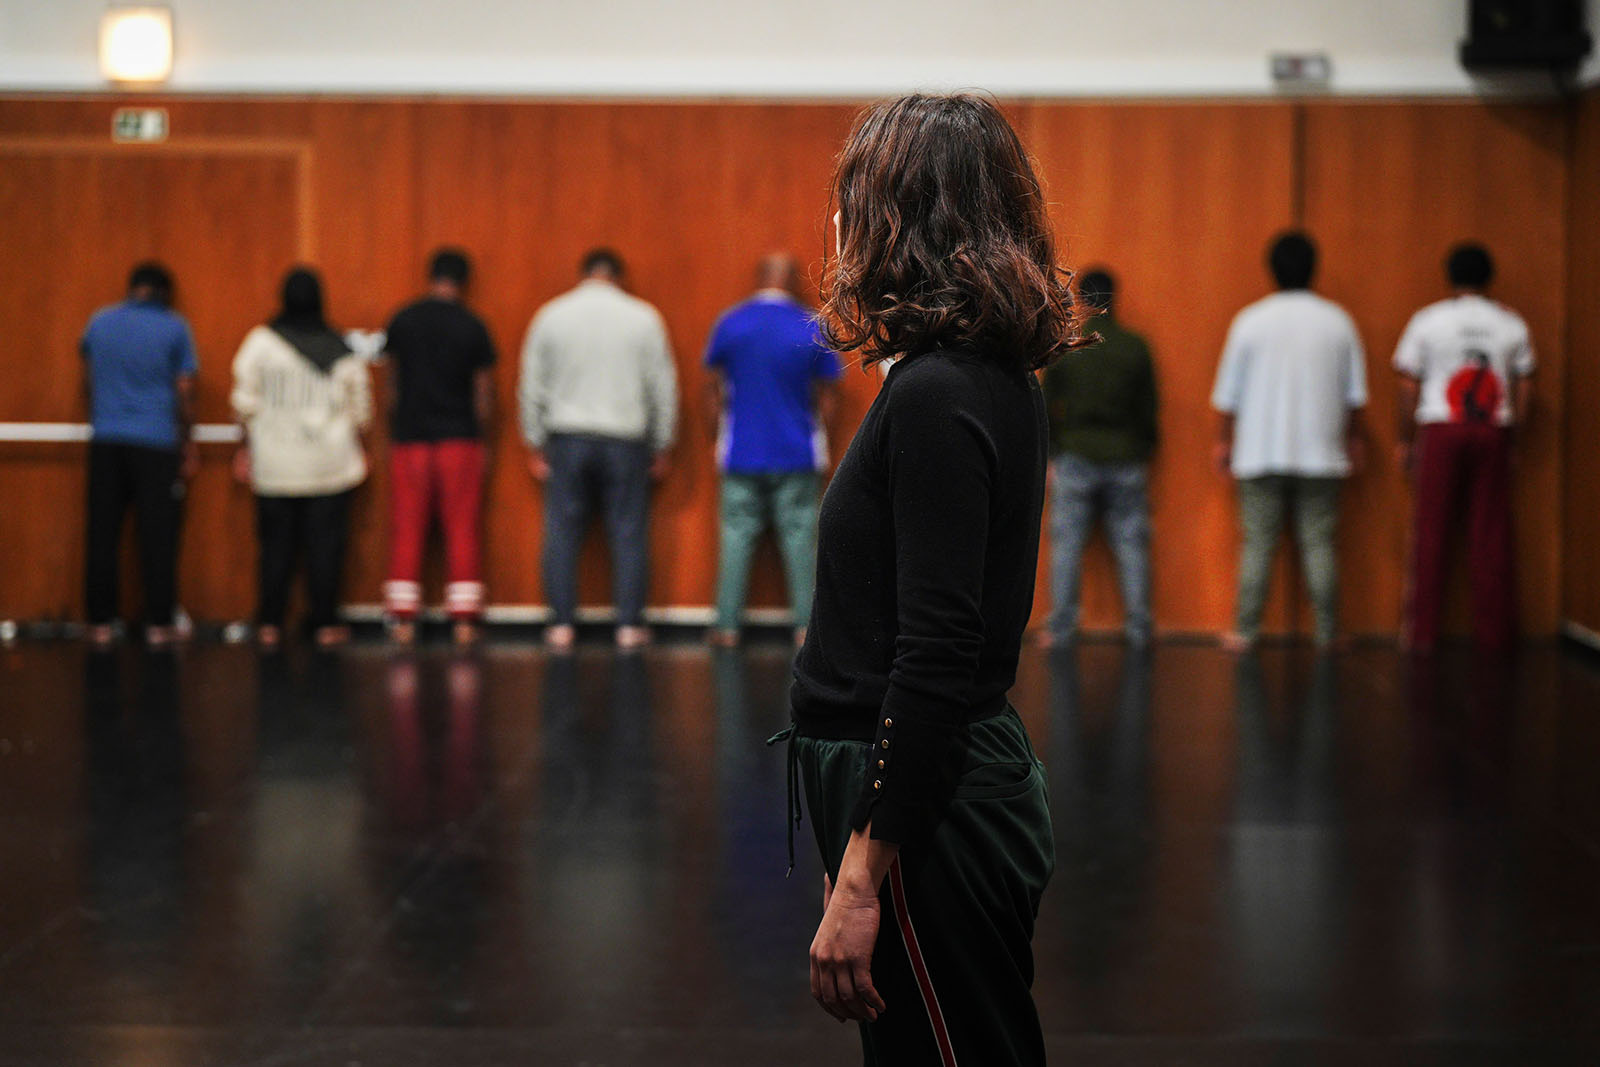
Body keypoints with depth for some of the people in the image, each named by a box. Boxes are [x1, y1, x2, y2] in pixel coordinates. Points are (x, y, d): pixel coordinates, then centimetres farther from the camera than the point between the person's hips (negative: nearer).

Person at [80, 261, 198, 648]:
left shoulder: (98, 323, 7)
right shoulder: (174, 329, -2)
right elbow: (185, 391, -2)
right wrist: (188, 444, 8)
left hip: (106, 441, 3)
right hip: (158, 441, -3)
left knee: (102, 534, 7)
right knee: (157, 536, 2)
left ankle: (101, 621, 7)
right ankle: (158, 623, 2)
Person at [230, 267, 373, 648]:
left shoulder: (260, 341, -4)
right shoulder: (342, 351, -2)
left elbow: (245, 402, -1)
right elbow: (360, 409, 5)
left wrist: (249, 443, 12)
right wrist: (351, 440, 21)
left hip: (274, 464, 0)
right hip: (329, 463, 0)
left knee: (276, 544, 8)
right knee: (325, 545, 5)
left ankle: (270, 624, 8)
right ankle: (325, 624, 8)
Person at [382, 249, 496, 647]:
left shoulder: (402, 322, 1)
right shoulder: (472, 328, -3)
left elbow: (393, 385, 6)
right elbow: (484, 392, 0)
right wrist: (482, 440, 11)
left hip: (409, 439, 1)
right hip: (460, 440, -1)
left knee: (407, 529, 4)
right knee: (462, 529, 3)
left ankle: (403, 618, 3)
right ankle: (463, 618, 2)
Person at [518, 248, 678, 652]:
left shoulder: (551, 316, 3)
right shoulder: (643, 318, 1)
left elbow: (532, 386, 5)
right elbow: (663, 387, 4)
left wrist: (536, 444, 12)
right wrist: (661, 447, 12)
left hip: (567, 440, 1)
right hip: (625, 441, -1)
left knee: (562, 532, 5)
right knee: (628, 532, 4)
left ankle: (562, 625, 5)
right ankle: (630, 625, 4)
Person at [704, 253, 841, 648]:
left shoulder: (730, 324, -1)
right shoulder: (813, 329, -4)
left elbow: (713, 388, 6)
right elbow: (828, 395, 2)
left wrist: (719, 435, 17)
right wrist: (817, 433, 17)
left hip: (741, 454, 1)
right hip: (796, 454, -1)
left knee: (737, 534, 5)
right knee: (799, 536, 5)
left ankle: (727, 625, 4)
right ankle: (805, 624, 5)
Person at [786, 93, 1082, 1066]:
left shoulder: (936, 397, -19)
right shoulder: (1000, 379, 10)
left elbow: (935, 662, -24)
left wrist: (860, 883, -23)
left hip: (927, 808, -10)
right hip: (981, 776, 10)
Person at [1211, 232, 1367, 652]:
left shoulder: (1251, 321, -2)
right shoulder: (1337, 321, 2)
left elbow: (1228, 392, 2)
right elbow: (1355, 392, 8)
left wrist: (1223, 440, 13)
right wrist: (1355, 437, 21)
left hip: (1260, 453, -1)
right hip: (1321, 452, 1)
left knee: (1257, 543, 2)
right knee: (1319, 543, 3)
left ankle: (1246, 631, 1)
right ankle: (1327, 633, 4)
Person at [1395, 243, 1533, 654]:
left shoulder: (1427, 321, 0)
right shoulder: (1511, 324, 5)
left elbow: (1409, 385, 0)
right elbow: (1524, 387, 7)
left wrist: (1405, 439, 7)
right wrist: (1513, 432, 15)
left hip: (1440, 433, -2)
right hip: (1493, 433, 2)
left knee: (1431, 532, 1)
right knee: (1490, 534, 5)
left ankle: (1423, 631, 1)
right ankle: (1493, 631, 7)